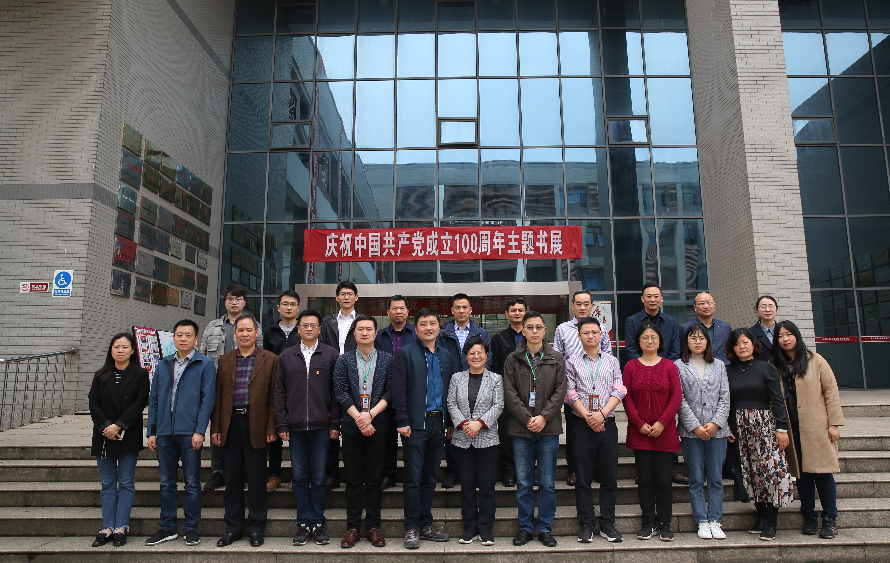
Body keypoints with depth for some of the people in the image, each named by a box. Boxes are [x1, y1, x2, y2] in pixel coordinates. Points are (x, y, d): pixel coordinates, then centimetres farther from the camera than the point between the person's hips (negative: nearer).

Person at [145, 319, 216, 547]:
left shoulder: (205, 364, -1)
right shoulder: (163, 365, 13)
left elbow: (208, 399, -6)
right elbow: (153, 400, 14)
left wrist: (199, 431, -13)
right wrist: (151, 431, 7)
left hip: (190, 433, -4)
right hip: (164, 433, 4)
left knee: (192, 483, 4)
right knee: (166, 483, 12)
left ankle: (191, 529, 16)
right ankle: (167, 528, 24)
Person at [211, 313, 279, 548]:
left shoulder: (270, 360, 1)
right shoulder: (224, 360, 11)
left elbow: (274, 397, -2)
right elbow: (218, 396, 9)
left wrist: (271, 428, -7)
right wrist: (215, 428, 4)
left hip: (256, 426, -3)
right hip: (231, 425, 3)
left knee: (257, 478, 5)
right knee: (233, 478, 11)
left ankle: (256, 528, 19)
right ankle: (233, 527, 25)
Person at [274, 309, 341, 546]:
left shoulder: (331, 355, 3)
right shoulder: (286, 356, 9)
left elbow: (336, 392, 1)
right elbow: (280, 392, 8)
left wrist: (334, 424, -4)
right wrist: (282, 425, 1)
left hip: (322, 427, -2)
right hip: (295, 427, 2)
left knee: (319, 478, 5)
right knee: (299, 477, 8)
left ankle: (318, 524, 18)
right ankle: (303, 524, 20)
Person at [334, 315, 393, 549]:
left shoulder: (387, 359, 5)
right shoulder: (344, 361, 6)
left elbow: (390, 391, -1)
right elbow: (341, 392, -2)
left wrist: (370, 414, -13)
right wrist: (359, 418, -11)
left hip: (377, 426, 0)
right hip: (352, 426, 0)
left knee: (375, 480, 6)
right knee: (353, 480, 6)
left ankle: (373, 526, 17)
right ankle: (353, 527, 17)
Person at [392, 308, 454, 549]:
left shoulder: (446, 355, 12)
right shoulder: (406, 353, -2)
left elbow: (451, 389, 12)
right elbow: (399, 390, -8)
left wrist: (451, 422, 9)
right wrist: (402, 421, -14)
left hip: (439, 423, 5)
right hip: (416, 424, -5)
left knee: (431, 477, 13)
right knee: (413, 478, 1)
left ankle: (426, 524, 24)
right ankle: (411, 528, 12)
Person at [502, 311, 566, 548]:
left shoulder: (556, 360, 6)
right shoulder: (512, 360, 4)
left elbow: (560, 392, 0)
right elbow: (510, 394, -1)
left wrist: (544, 417, -12)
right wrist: (527, 418, -12)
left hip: (548, 430, 0)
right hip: (520, 430, 0)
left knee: (547, 483, 7)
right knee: (523, 483, 8)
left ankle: (545, 528, 20)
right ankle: (526, 527, 21)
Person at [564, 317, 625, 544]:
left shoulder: (612, 361, 9)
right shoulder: (572, 362, 5)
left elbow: (618, 391, 1)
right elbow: (571, 393, -2)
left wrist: (602, 413, -12)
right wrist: (588, 416, -12)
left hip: (607, 424, 1)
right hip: (582, 425, -1)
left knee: (609, 476, 5)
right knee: (583, 478, 4)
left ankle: (607, 524, 17)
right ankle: (586, 525, 14)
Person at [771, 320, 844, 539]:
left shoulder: (815, 361, 1)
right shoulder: (776, 367, 7)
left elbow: (831, 391, -1)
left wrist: (834, 423, -7)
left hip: (817, 427, -2)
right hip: (793, 430, 2)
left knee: (823, 472, -1)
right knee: (802, 474, 7)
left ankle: (830, 520, 12)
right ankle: (809, 517, 20)